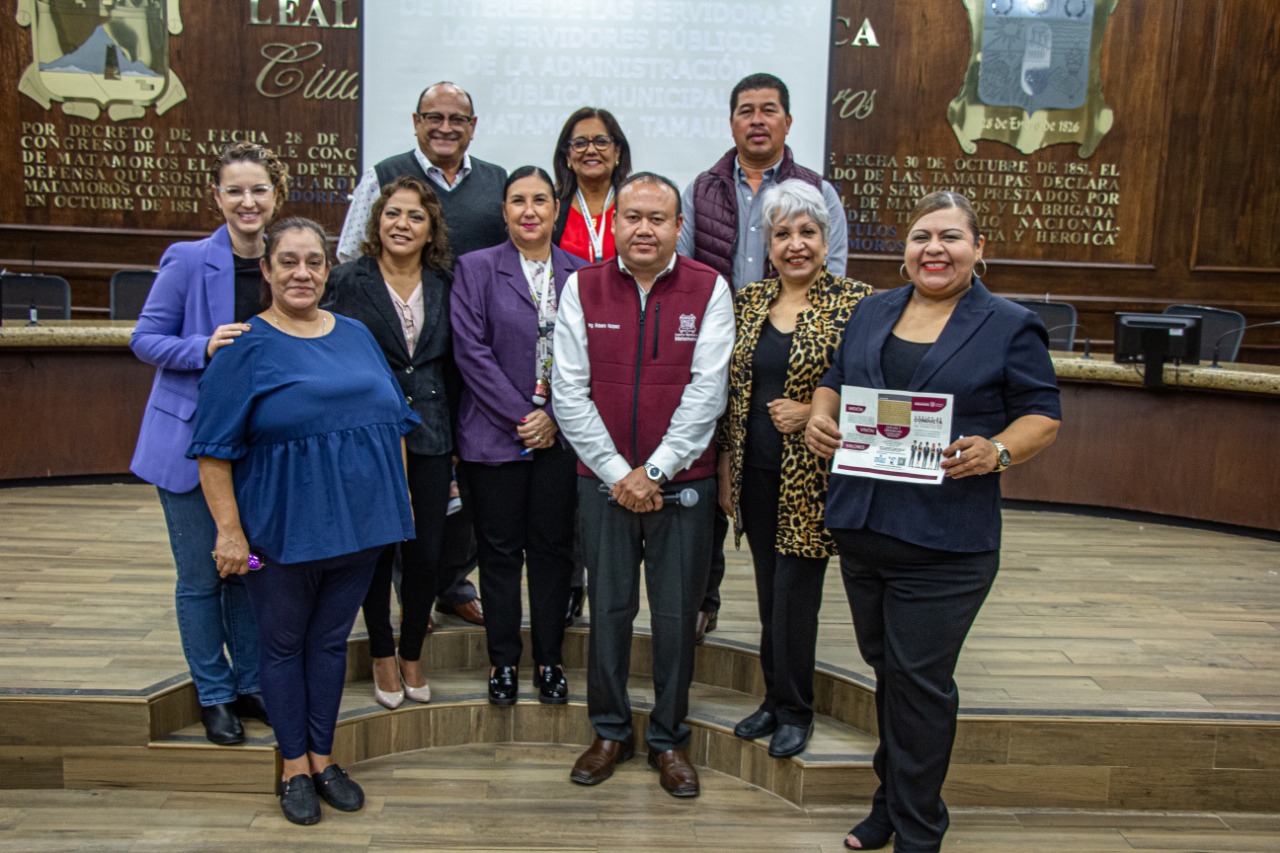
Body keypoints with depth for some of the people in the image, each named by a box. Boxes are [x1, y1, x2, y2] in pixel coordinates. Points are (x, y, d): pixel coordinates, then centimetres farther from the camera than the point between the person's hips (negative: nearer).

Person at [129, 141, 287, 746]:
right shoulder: (189, 261, -10)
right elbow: (146, 339, -7)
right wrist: (205, 348, -23)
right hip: (192, 440, -3)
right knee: (202, 576, 6)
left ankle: (250, 684, 30)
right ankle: (214, 696, 23)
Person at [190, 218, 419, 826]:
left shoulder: (356, 336, 8)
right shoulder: (246, 347, -6)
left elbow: (393, 422, 14)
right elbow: (213, 449, -8)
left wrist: (402, 495, 11)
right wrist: (229, 530, -13)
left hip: (358, 521, 4)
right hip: (281, 527, -4)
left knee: (331, 638, 15)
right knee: (284, 642, 11)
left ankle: (322, 757, 30)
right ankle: (294, 767, 26)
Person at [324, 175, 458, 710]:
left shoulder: (445, 285, 7)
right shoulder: (349, 282, -1)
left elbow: (454, 365, 9)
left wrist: (453, 435, 5)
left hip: (429, 437, 2)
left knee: (427, 554, 4)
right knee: (376, 550, 8)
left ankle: (412, 655, 28)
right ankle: (382, 656, 29)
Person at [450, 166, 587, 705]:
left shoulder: (580, 274, 7)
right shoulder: (476, 268, 2)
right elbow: (472, 351, -6)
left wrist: (555, 417, -7)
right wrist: (521, 415, -11)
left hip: (562, 435, 2)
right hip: (495, 434, -1)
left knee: (553, 547, 9)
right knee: (500, 550, 7)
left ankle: (549, 660, 23)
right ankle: (503, 660, 22)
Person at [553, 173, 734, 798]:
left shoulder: (709, 289, -2)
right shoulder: (582, 287, 1)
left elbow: (707, 391, -7)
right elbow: (569, 391, -2)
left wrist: (654, 472, -11)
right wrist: (617, 473, -8)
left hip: (683, 481, -1)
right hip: (603, 478, 1)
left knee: (677, 614, 7)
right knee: (608, 607, 9)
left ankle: (669, 738, 26)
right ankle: (610, 731, 29)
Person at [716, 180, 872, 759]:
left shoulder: (856, 302, -7)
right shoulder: (749, 301, 7)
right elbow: (731, 392, 11)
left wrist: (812, 413, -15)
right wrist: (726, 470, 9)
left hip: (812, 475, -4)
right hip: (756, 473, 4)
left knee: (795, 592, 2)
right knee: (770, 591, 14)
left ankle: (795, 711, 23)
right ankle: (775, 699, 31)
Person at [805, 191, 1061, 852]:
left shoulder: (1011, 326, -1)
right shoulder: (870, 313, 12)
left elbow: (1043, 416, -1)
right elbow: (834, 381, 18)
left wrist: (996, 451, -20)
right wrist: (820, 417, -3)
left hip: (944, 542, -5)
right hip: (861, 525, 5)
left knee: (919, 682, 2)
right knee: (885, 668, 18)